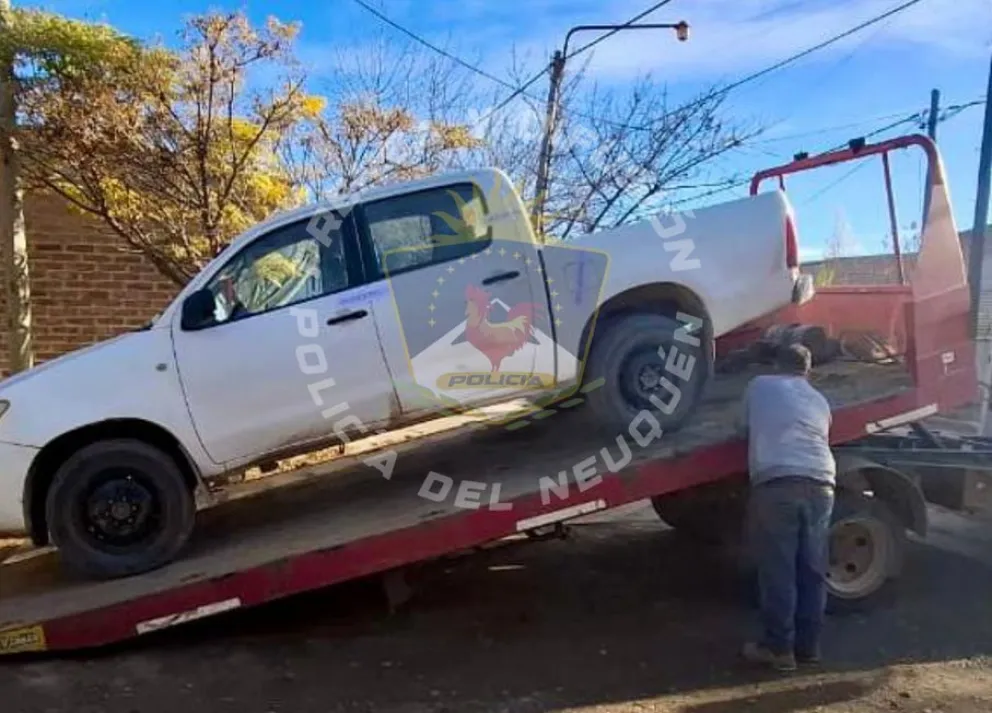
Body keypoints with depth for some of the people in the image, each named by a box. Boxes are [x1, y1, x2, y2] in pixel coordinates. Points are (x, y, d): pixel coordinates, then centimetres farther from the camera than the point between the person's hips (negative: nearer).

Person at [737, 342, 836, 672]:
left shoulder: (759, 385, 17)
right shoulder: (819, 401, 26)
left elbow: (745, 428, 29)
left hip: (776, 482, -4)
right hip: (819, 484, 4)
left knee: (777, 570, 0)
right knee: (813, 570, 11)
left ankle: (779, 647, 6)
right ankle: (808, 645, 20)